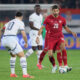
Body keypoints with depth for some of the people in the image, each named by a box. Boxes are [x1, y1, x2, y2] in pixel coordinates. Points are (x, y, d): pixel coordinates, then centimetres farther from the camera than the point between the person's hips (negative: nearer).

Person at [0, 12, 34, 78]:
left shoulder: (9, 22, 27)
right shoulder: (21, 23, 7)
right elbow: (24, 35, 1)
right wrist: (26, 43, 16)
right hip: (12, 40, -7)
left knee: (13, 55, 29)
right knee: (22, 56, -2)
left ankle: (12, 73, 25)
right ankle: (25, 74, -16)